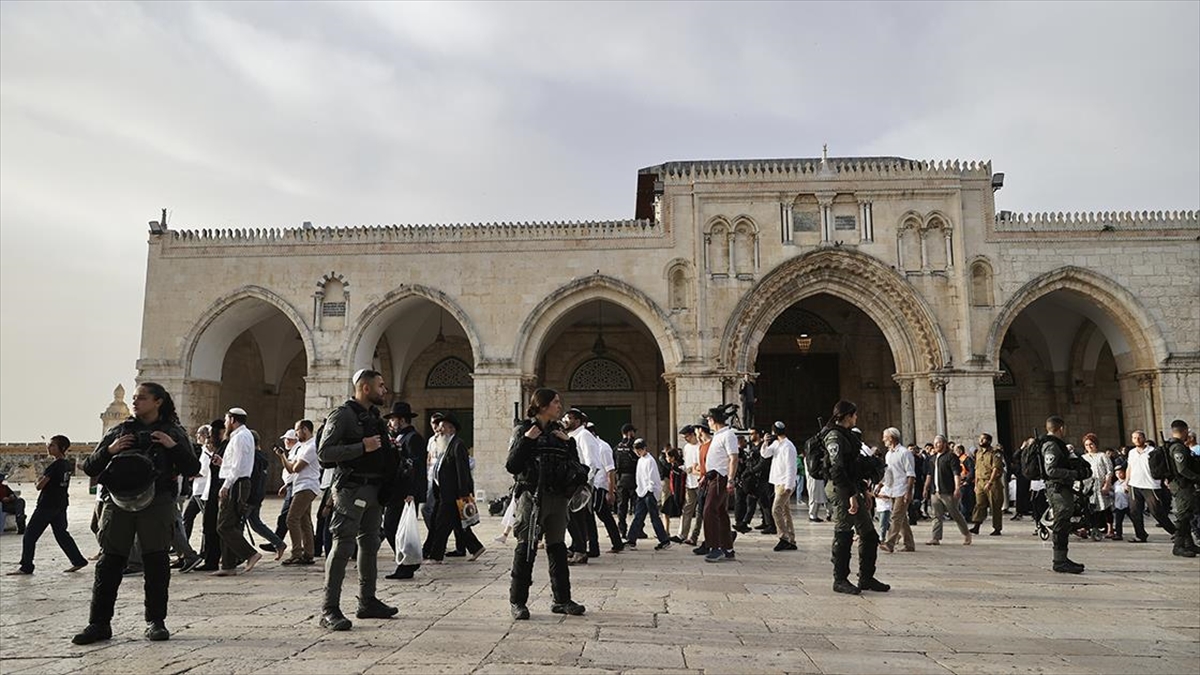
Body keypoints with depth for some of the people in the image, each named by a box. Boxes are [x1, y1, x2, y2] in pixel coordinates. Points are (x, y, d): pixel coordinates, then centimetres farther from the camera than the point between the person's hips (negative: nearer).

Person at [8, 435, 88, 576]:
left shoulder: (54, 465, -18)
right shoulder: (67, 465, 8)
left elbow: (39, 486, -17)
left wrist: (39, 480, 3)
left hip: (47, 506, -9)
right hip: (61, 506, 9)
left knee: (29, 536, 3)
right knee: (61, 534, 14)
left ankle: (26, 567, 7)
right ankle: (78, 561, 13)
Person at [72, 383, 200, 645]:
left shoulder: (173, 432, 11)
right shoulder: (118, 431, 15)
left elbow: (192, 469, 5)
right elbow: (89, 468, 12)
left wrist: (174, 446, -9)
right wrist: (109, 450, -5)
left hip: (156, 503, -2)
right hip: (119, 502, 2)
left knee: (156, 562, 0)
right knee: (109, 563, 1)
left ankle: (156, 621, 9)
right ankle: (99, 624, 9)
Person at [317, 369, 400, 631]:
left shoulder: (374, 416, 17)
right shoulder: (342, 415, -9)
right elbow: (324, 453, -17)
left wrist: (389, 449, 9)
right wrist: (363, 447, -21)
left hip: (373, 489, 9)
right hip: (351, 489, -9)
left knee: (370, 545, 14)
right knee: (343, 545, -10)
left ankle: (367, 602, 24)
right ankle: (329, 609, -7)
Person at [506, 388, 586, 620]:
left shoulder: (558, 431, 15)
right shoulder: (524, 430, -2)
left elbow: (575, 464, 15)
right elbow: (511, 466, -11)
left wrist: (568, 442, 2)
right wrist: (525, 440, -16)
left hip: (557, 496, 6)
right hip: (532, 496, -6)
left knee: (558, 548, 10)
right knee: (526, 547, -4)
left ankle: (562, 600, 17)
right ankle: (517, 601, 5)